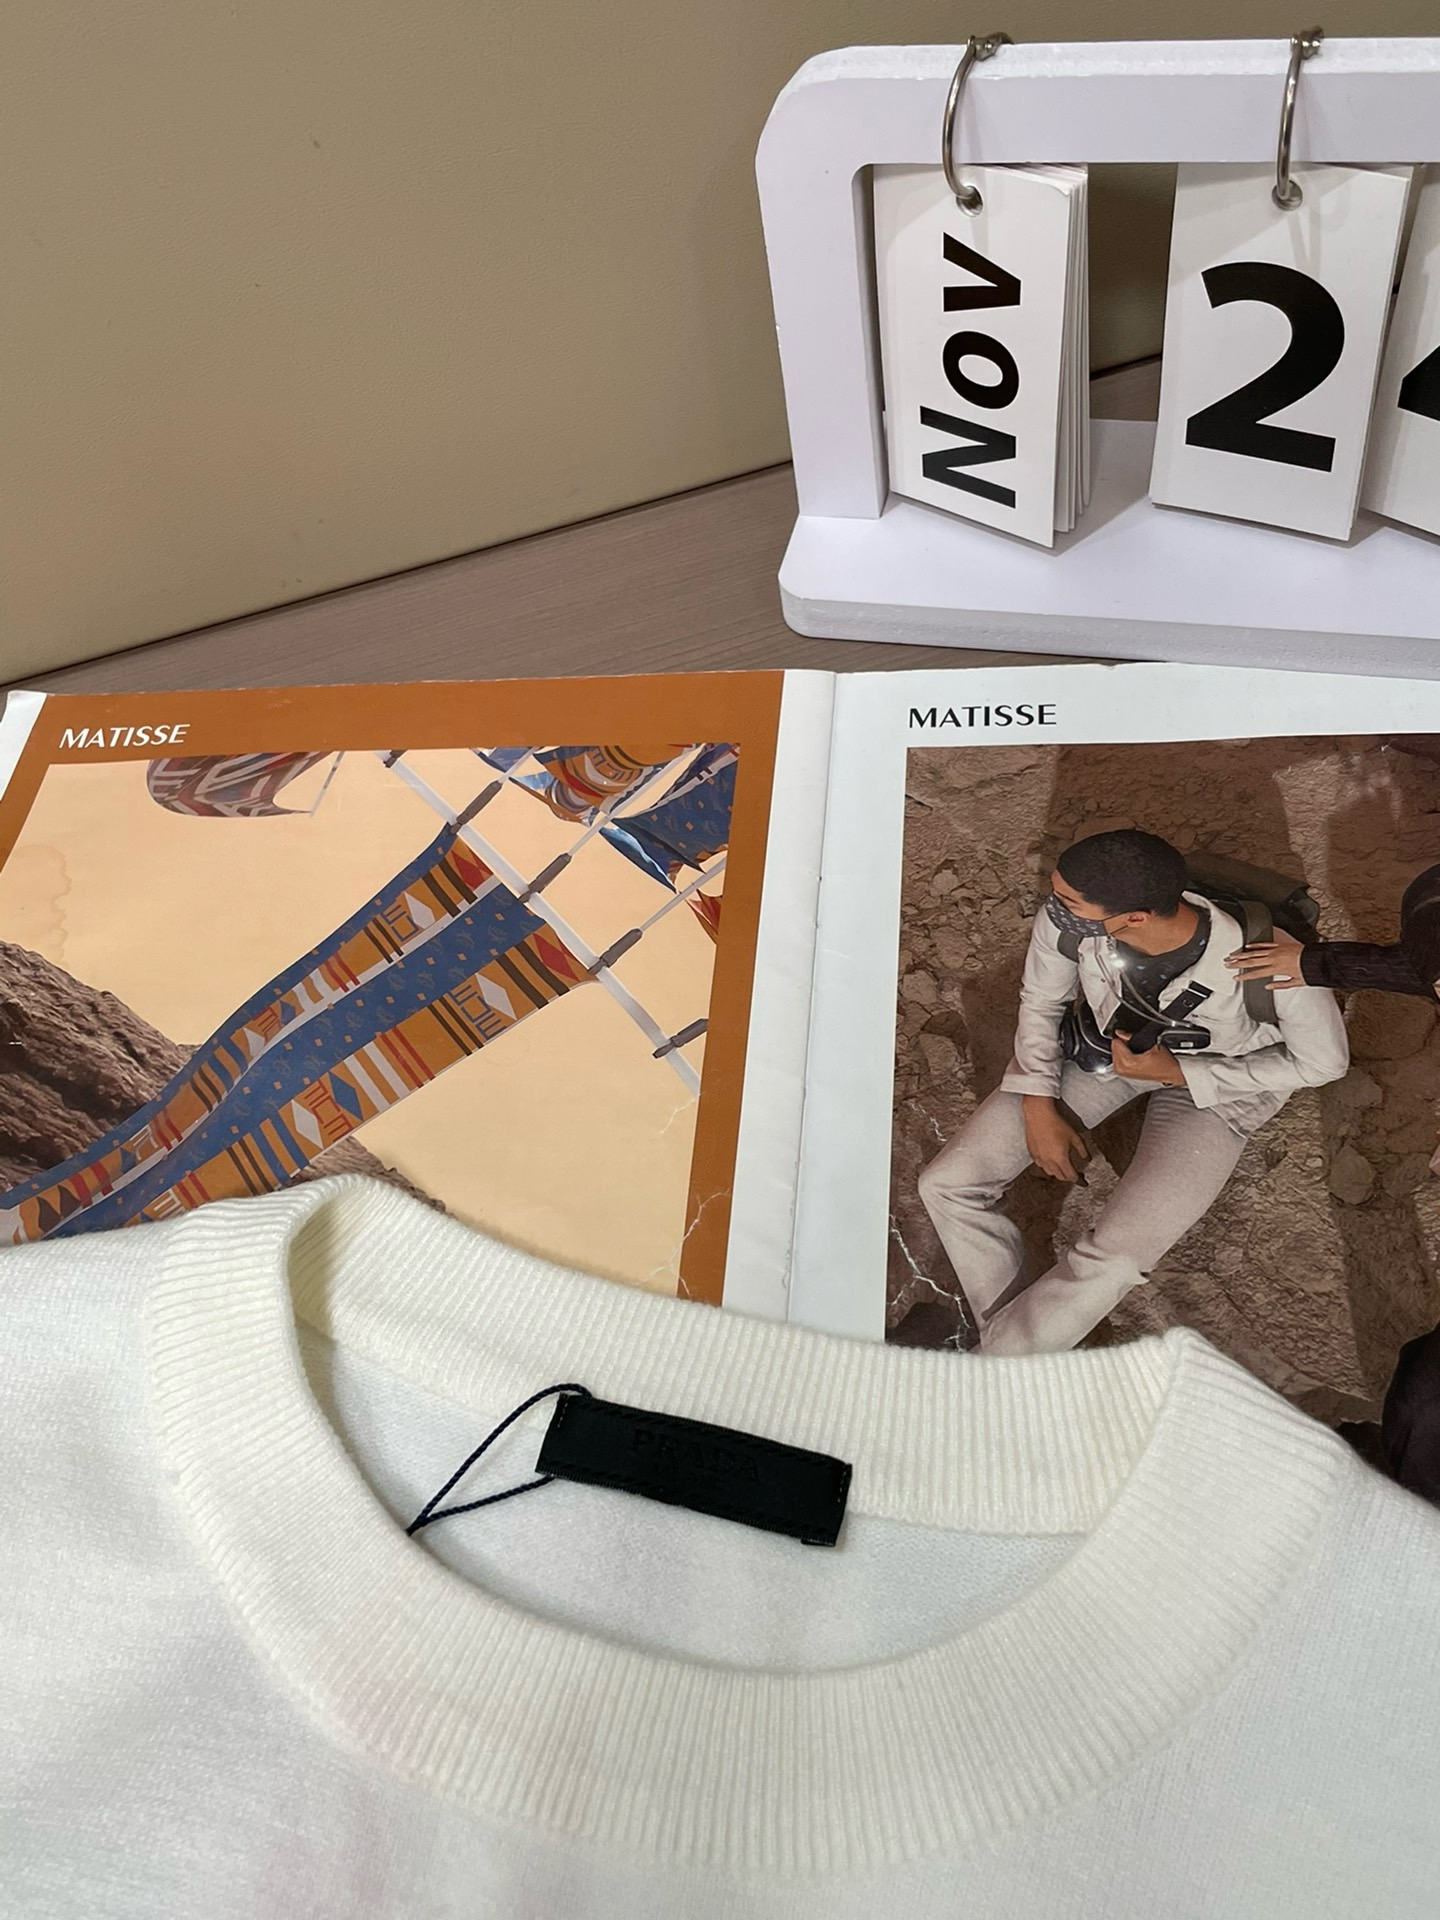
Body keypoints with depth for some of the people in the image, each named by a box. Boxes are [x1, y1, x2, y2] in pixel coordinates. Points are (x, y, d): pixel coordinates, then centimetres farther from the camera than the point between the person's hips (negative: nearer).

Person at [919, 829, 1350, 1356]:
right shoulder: (1065, 919, -28)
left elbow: (1324, 1062, -16)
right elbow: (1040, 1000, -4)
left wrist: (1176, 1072, -22)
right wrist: (1039, 1106, -12)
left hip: (1212, 1085, -3)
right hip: (1100, 1044, 4)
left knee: (1110, 1262, -22)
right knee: (947, 1183, -8)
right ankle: (1014, 1340, 8)